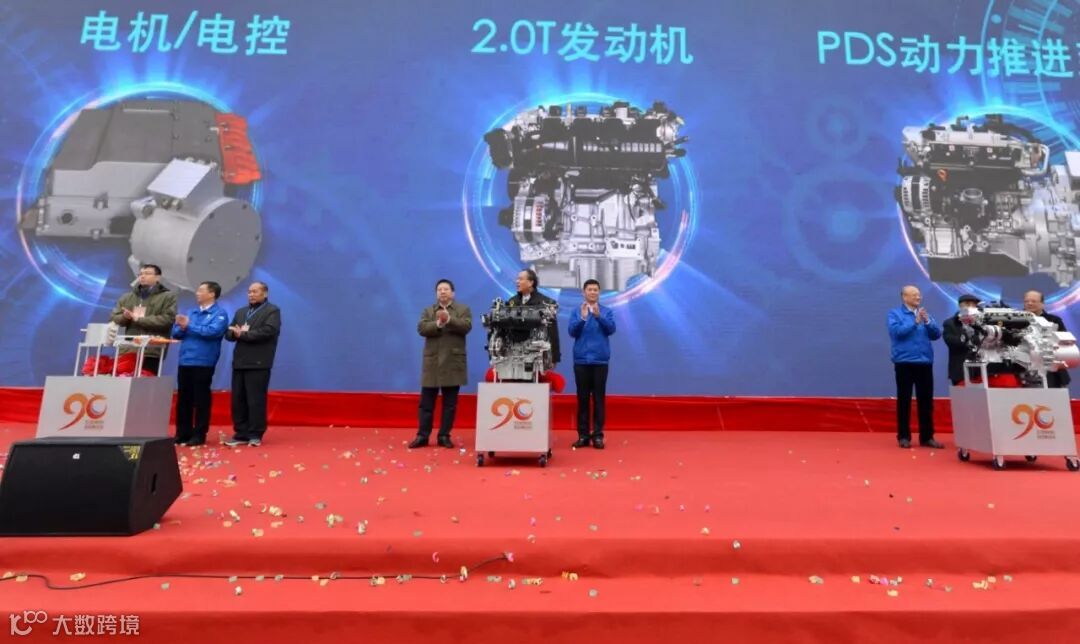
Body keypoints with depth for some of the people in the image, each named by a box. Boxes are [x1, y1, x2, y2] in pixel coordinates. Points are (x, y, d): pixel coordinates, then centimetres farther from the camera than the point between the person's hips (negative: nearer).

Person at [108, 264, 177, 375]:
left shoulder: (168, 297, 5)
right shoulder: (127, 297, 22)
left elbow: (167, 320, -9)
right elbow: (113, 318, 19)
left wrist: (138, 319, -8)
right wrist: (124, 317, -4)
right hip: (127, 351, 5)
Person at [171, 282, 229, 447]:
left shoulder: (219, 313, -3)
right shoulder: (192, 312, 16)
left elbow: (213, 331, -19)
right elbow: (176, 333, 13)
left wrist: (189, 326, -11)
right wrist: (182, 327, -10)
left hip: (203, 363, -6)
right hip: (185, 362, 6)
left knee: (201, 400, 1)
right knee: (183, 399, 11)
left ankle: (199, 435, 9)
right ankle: (182, 433, 21)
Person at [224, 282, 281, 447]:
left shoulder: (272, 311, -1)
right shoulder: (240, 312, 21)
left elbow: (267, 331, -17)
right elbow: (229, 333, 13)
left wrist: (242, 334, -11)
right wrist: (237, 332, -9)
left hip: (258, 363, -7)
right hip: (239, 362, 7)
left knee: (256, 400, -3)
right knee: (238, 400, 7)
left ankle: (255, 435, 6)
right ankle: (241, 434, 16)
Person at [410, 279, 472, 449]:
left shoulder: (463, 309, 7)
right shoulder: (428, 311, 11)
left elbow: (466, 326, -11)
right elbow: (421, 328, -5)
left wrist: (449, 319, -22)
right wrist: (437, 324, -20)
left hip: (453, 362, -1)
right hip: (432, 362, 1)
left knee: (450, 403, 5)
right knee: (426, 403, 4)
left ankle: (444, 436, 14)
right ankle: (422, 435, 11)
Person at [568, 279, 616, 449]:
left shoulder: (607, 311, 5)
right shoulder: (577, 312, 6)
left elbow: (611, 329, -8)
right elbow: (572, 331, -5)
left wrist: (598, 316, -23)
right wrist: (582, 318, -21)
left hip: (600, 360, 0)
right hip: (581, 360, 0)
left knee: (598, 398, 3)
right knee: (582, 398, 5)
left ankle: (598, 435, 8)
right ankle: (583, 435, 11)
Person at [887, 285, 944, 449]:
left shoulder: (925, 313, 13)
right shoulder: (895, 313, 0)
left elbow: (937, 334, 6)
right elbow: (896, 331, -15)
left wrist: (927, 321, -9)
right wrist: (915, 322, -16)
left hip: (925, 362, 4)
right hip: (904, 363, -4)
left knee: (926, 400, 7)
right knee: (904, 400, 2)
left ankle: (927, 437, 15)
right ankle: (904, 437, 9)